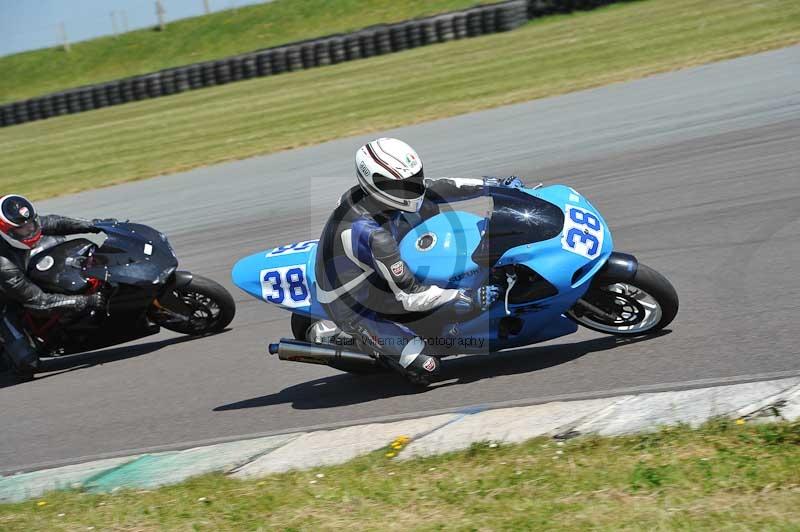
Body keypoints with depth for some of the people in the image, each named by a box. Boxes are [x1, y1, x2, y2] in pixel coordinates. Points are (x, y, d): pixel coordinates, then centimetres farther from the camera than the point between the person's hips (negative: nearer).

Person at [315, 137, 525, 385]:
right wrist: (469, 297, -29)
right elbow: (410, 297, -33)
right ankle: (364, 340, 4)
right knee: (425, 369, -20)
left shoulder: (376, 191, -13)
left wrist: (495, 184, -1)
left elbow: (435, 187, 0)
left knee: (428, 208, 9)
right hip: (354, 308, -9)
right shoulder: (370, 234, -38)